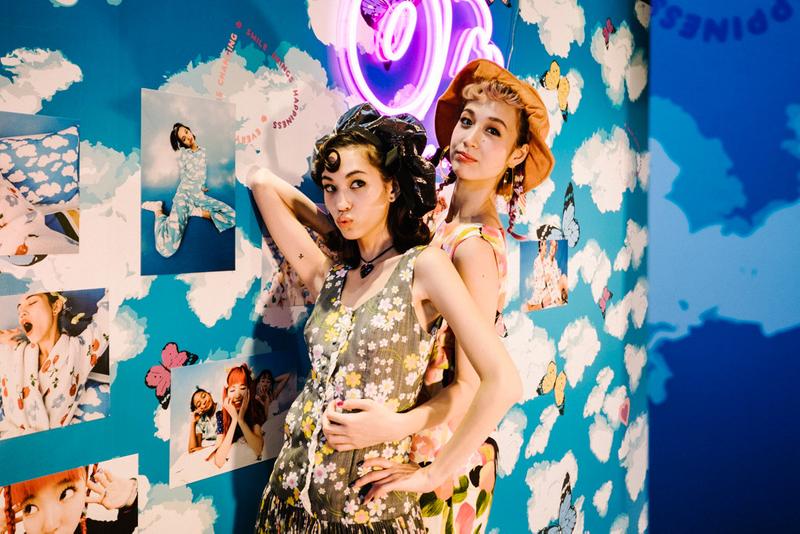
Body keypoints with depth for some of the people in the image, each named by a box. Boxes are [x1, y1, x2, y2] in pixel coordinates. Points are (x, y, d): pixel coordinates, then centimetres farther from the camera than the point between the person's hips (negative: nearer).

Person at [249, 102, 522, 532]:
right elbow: (263, 182, 8)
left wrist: (433, 474, -13)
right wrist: (336, 232, 8)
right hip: (295, 492, 5)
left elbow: (503, 383, -19)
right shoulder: (328, 276, 3)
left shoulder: (422, 265, -11)